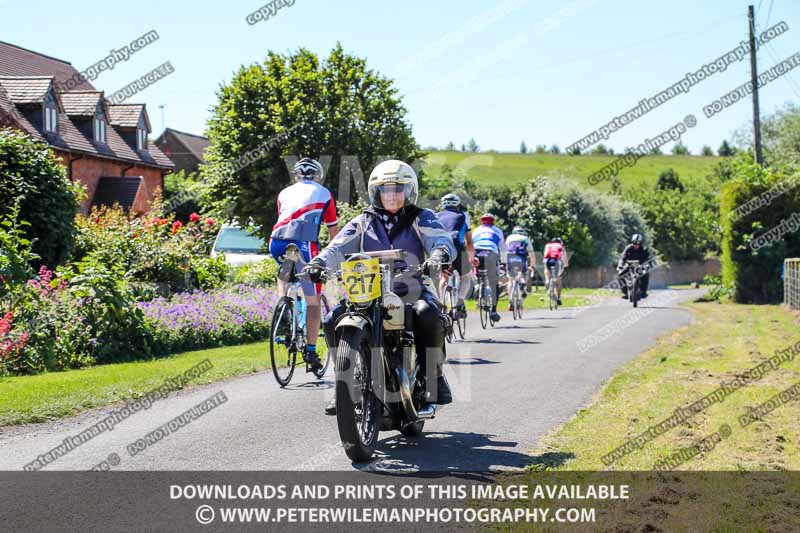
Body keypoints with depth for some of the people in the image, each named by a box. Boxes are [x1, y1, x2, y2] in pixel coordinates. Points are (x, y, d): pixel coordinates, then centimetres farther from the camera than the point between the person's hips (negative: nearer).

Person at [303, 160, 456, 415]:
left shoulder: (422, 219, 10)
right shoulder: (362, 222, 15)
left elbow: (443, 241, -7)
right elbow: (339, 248, 1)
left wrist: (439, 255, -33)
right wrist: (319, 262, -21)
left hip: (411, 291, -2)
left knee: (429, 316, -35)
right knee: (333, 320, -21)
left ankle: (435, 374, -12)